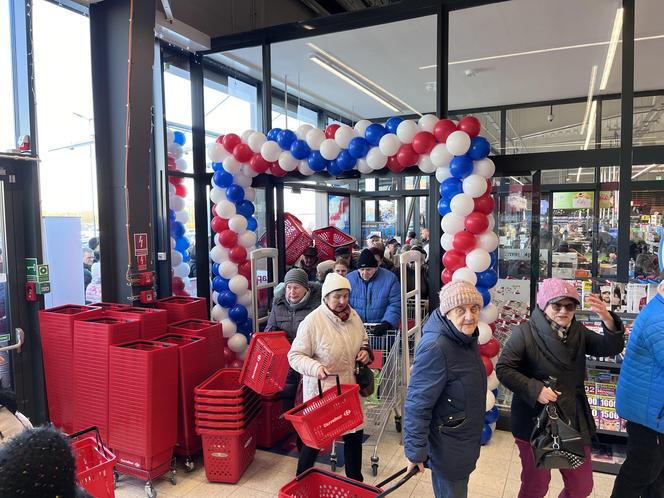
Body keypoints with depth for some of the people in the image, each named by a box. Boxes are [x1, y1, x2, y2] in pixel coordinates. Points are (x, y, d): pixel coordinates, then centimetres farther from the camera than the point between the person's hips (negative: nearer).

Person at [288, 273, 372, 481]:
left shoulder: (353, 315, -1)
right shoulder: (312, 322, -20)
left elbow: (363, 338, 17)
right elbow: (295, 355, -16)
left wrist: (365, 350, -4)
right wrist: (315, 367, -33)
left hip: (349, 387, 6)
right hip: (321, 390, -6)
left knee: (355, 434, 17)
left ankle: (356, 482, 39)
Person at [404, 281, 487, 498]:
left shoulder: (466, 337, -3)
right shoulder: (435, 348, -31)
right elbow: (417, 404, -27)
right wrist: (415, 451, -21)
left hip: (465, 440, 8)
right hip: (447, 446, -8)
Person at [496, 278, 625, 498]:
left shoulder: (578, 331, 4)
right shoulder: (525, 333, -14)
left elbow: (612, 348, -7)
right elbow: (503, 368, -14)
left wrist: (607, 319, -25)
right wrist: (534, 389, -27)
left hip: (574, 421, 5)